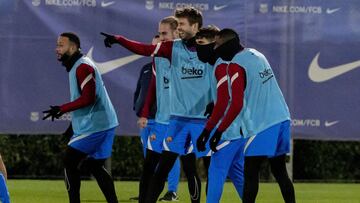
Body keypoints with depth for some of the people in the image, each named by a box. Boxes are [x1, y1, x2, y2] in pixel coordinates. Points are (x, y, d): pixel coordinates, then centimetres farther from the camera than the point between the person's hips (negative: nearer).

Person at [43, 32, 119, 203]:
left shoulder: (83, 67, -16)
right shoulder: (77, 66, 16)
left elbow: (88, 98, -24)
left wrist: (62, 109, -20)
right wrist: (73, 127, 23)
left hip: (94, 126, -10)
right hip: (104, 124, 10)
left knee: (69, 162, -4)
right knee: (95, 166, 15)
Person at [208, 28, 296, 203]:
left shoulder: (236, 66, -12)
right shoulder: (256, 55, 13)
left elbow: (237, 105, -18)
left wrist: (219, 131, -13)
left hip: (262, 126, -8)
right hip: (282, 118, 8)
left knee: (250, 173, -4)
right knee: (279, 171, 14)